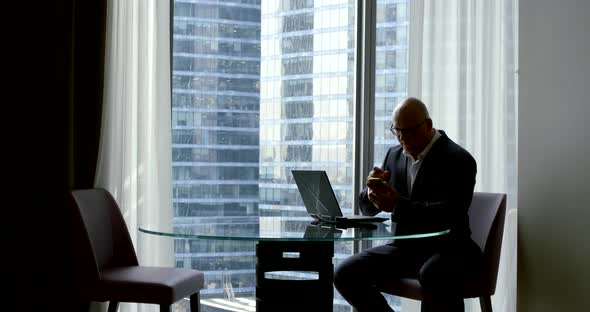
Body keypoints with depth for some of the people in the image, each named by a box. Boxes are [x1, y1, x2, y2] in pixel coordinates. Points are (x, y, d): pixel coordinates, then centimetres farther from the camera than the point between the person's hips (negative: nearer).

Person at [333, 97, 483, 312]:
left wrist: (398, 205, -34)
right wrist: (373, 189, -11)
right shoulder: (394, 155, 11)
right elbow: (367, 208, 14)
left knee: (433, 275, -40)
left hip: (445, 248, -6)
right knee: (345, 274, -12)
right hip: (403, 247, 6)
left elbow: (450, 213, -23)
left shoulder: (458, 159, -9)